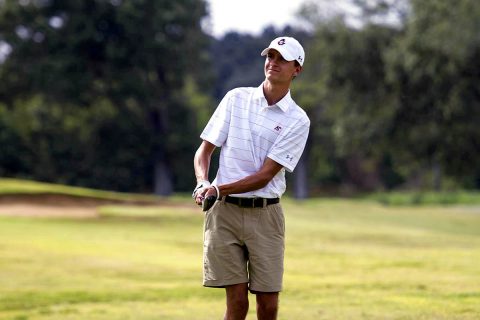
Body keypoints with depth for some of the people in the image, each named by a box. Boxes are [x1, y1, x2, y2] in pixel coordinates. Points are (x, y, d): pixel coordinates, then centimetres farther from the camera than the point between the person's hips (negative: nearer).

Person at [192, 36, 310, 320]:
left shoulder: (297, 120, -1)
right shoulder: (236, 98, 7)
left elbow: (265, 175, -8)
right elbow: (205, 150, 9)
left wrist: (219, 189, -18)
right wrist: (203, 184, -11)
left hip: (266, 214, 0)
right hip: (226, 212, 1)